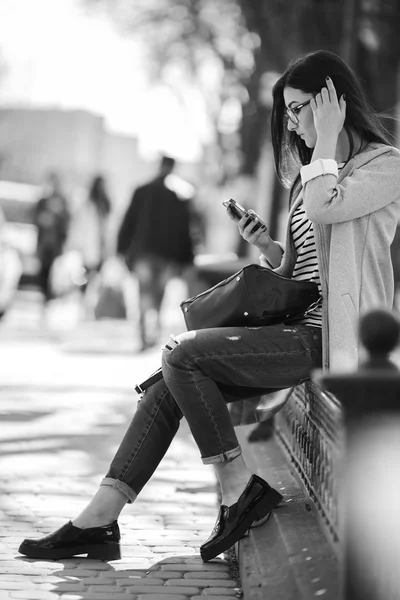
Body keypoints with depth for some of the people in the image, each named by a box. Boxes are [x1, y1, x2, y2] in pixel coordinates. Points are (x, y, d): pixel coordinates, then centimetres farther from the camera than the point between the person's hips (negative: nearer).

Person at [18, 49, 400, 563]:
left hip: (327, 339, -9)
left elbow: (324, 208, -24)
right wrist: (266, 246, 3)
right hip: (296, 330, 9)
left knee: (182, 354, -21)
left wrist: (326, 138, -11)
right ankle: (99, 520, -6)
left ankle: (239, 488, -12)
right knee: (169, 387, -4)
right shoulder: (315, 172, 23)